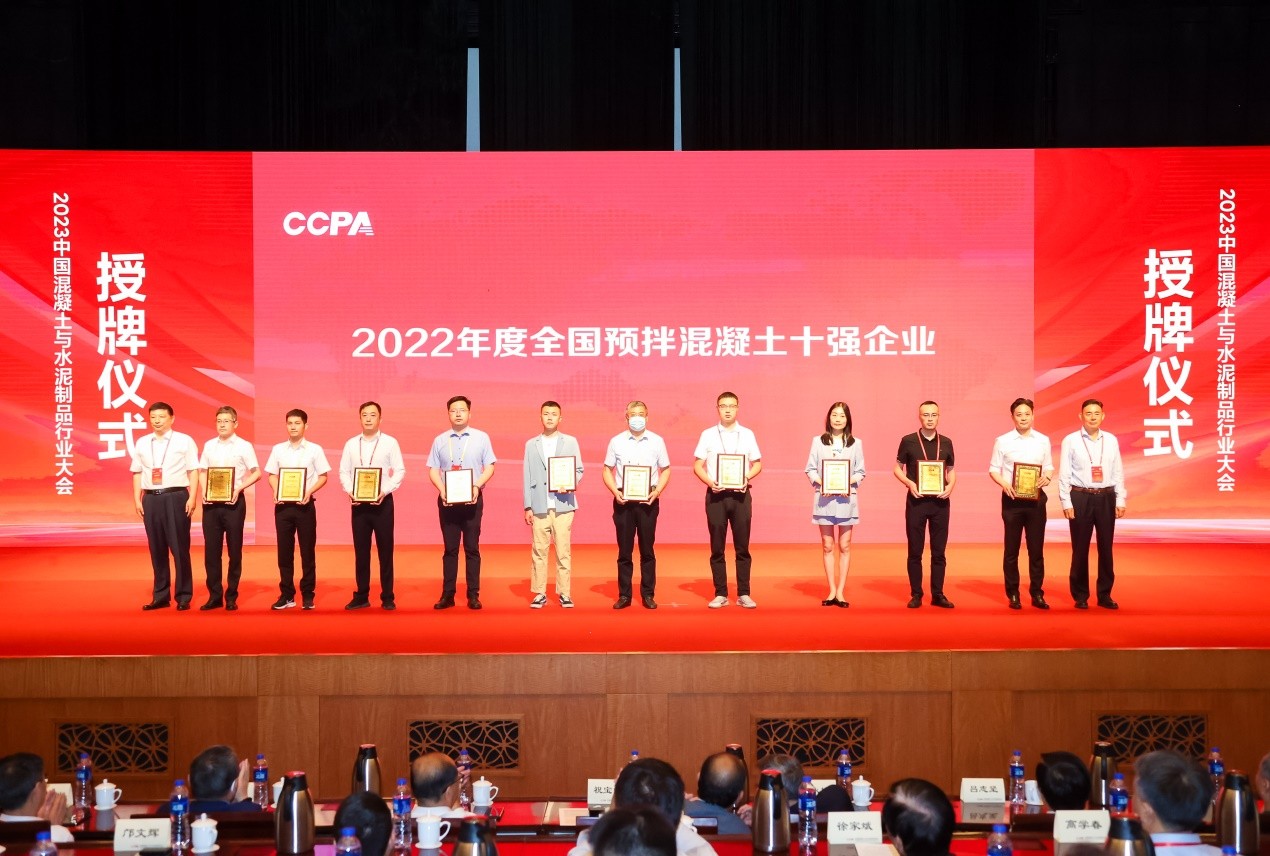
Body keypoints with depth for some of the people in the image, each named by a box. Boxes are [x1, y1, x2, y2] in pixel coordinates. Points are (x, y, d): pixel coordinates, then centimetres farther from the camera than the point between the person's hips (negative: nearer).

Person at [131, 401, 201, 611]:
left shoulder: (184, 441, 1)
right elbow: (137, 473, 14)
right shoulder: (142, 443, 13)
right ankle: (160, 596, 16)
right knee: (157, 548, 8)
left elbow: (193, 471, -2)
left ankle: (184, 596, 6)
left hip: (176, 497, -4)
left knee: (179, 547, -2)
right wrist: (137, 500, 6)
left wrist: (192, 498, -10)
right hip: (151, 499, 4)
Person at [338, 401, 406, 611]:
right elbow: (344, 472, 9)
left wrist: (385, 491, -16)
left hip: (382, 501, -2)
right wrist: (349, 491, -9)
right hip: (358, 502, 2)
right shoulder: (351, 444, 9)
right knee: (361, 550, 6)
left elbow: (400, 471, -3)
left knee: (385, 549, 1)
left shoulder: (390, 443, 1)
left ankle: (387, 597, 6)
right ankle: (361, 596, 12)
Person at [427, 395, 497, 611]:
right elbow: (433, 470, 7)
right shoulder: (440, 440, 8)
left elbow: (489, 467, 2)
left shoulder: (481, 438, 5)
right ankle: (447, 595, 7)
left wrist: (477, 486, -14)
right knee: (450, 549, 4)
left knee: (472, 548, 1)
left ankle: (473, 595, 5)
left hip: (472, 499, -1)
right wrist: (441, 489, -11)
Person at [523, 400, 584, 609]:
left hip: (563, 504, -1)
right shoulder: (531, 444, 12)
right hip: (540, 505, 1)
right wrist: (527, 507, 4)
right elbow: (528, 477, 9)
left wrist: (570, 484, -14)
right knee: (539, 550, 0)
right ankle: (539, 593, 6)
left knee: (563, 550, -2)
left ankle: (564, 593, 4)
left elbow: (578, 470, 7)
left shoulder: (570, 442, 10)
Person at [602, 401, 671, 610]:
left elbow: (665, 470, 8)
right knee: (624, 549, 3)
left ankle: (648, 595, 10)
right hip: (623, 499, 0)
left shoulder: (656, 441, 5)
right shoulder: (616, 442, 5)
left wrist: (657, 491, -8)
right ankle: (624, 595, 9)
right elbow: (607, 470, 8)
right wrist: (615, 491, -9)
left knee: (647, 549, 4)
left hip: (648, 499, 0)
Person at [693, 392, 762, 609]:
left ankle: (744, 594, 8)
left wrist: (747, 477, -11)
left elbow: (757, 464, 9)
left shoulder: (747, 434, 7)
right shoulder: (708, 435, 4)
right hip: (716, 494, 0)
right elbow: (698, 465, 4)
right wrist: (710, 482, -13)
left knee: (742, 547, 2)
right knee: (717, 548, 2)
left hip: (740, 494, 0)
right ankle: (720, 594, 9)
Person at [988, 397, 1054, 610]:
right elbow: (994, 470, 2)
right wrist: (1004, 484, -16)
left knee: (1036, 548, 4)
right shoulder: (1003, 441, 2)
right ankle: (1013, 594, 11)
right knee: (1012, 549, 4)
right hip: (1012, 497, -1)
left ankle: (1037, 593, 11)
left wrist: (1046, 477, -11)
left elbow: (1049, 468, 11)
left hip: (1036, 497, 1)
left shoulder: (1043, 440, 7)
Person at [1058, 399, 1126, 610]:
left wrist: (1120, 500, 4)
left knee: (1106, 547, 7)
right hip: (1081, 498, -3)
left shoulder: (1111, 440, 7)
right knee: (1080, 548, 3)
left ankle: (1105, 594, 18)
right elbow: (1064, 474, -2)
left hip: (1106, 498, 3)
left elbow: (1118, 472, 8)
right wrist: (1066, 503, -7)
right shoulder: (1070, 441, -1)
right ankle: (1080, 596, 14)